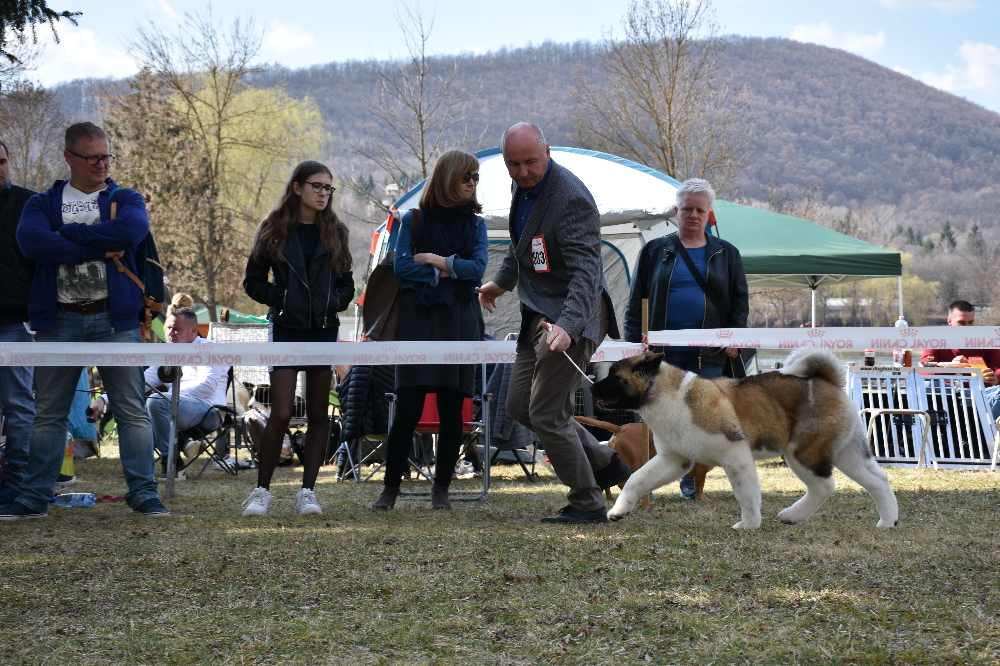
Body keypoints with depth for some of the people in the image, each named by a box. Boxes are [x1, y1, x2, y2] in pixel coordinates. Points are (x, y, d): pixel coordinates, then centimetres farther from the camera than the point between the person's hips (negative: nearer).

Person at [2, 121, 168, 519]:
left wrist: (67, 232, -7)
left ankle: (144, 494, 2)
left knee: (131, 411, -2)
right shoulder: (42, 204, 12)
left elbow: (133, 229, -13)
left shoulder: (125, 199, 11)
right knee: (48, 413, 6)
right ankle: (34, 498, 13)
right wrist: (99, 250, -12)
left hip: (114, 318, -1)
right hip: (59, 321, 1)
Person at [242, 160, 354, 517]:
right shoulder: (274, 230, 2)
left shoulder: (335, 231, 9)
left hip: (324, 329, 3)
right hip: (286, 329, -3)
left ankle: (307, 491, 10)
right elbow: (253, 281, 4)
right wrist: (282, 297, -10)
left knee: (318, 413, 4)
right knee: (281, 413, -10)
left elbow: (346, 283, 13)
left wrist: (334, 301, -6)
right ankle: (262, 490, 2)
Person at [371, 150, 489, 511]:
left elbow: (477, 269, -2)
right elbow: (401, 265, -4)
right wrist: (445, 273, -6)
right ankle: (390, 487, 2)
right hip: (418, 319, -2)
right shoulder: (413, 219, 7)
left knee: (451, 408, 1)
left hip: (460, 321, 2)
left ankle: (441, 489, 9)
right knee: (408, 407, -8)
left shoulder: (475, 224, 12)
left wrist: (439, 260, -8)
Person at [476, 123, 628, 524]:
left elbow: (585, 272, -31)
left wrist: (567, 326, -44)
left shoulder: (571, 199, -23)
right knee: (519, 404, 13)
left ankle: (587, 504, 8)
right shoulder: (524, 186, 6)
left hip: (572, 315, -10)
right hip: (539, 314, 10)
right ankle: (607, 465, 24)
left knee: (546, 413, -7)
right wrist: (502, 281, 37)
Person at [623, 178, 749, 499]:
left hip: (708, 353, 1)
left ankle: (692, 480, 10)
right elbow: (636, 300, 9)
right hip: (661, 351, 0)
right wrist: (635, 340, -2)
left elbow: (741, 300, 13)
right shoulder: (655, 250, 11)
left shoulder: (726, 253, 13)